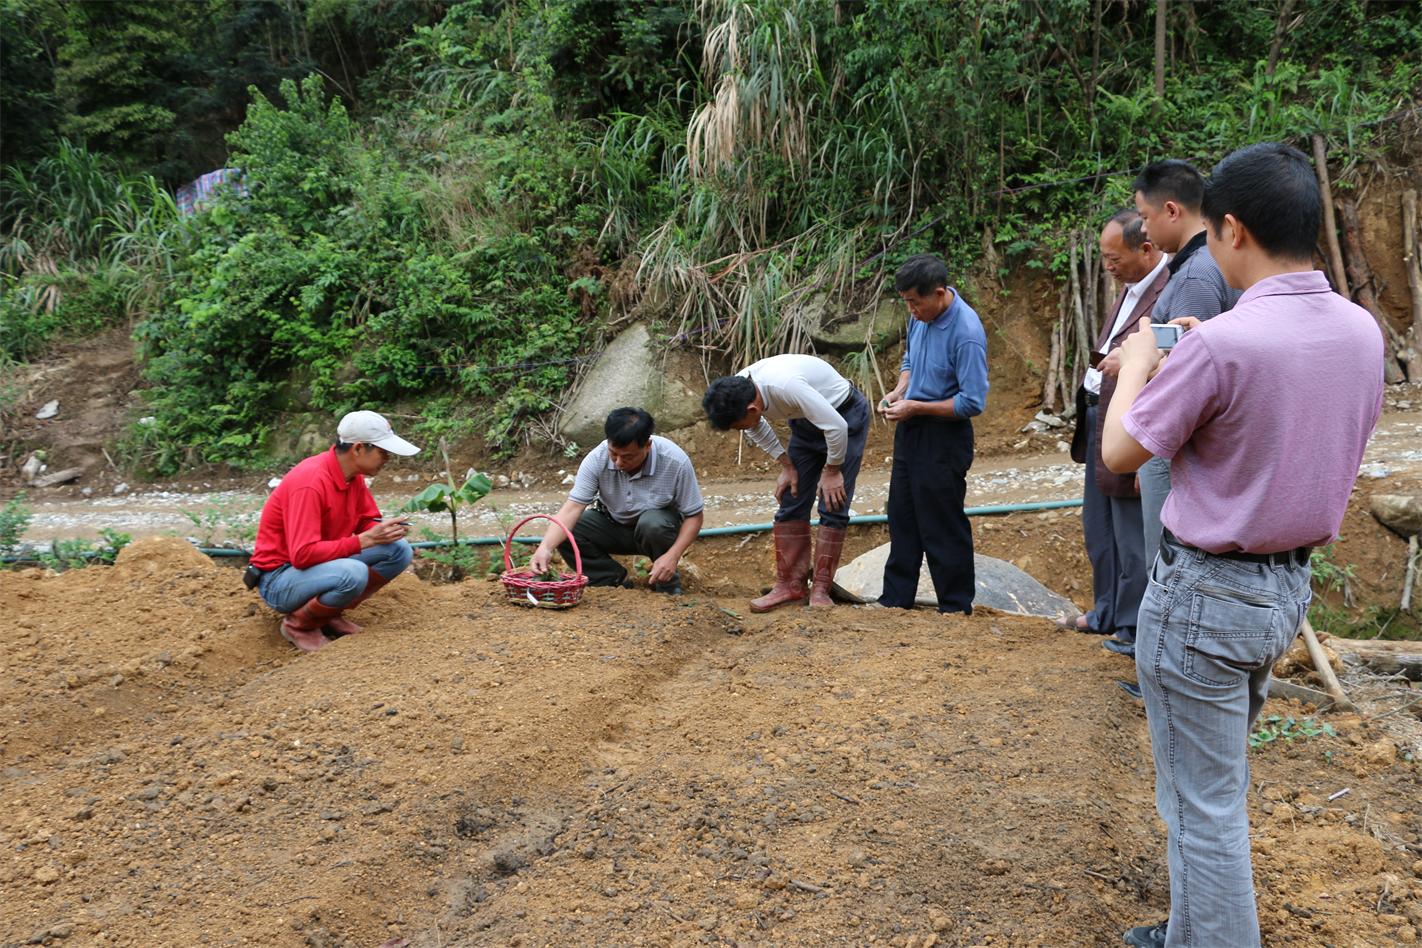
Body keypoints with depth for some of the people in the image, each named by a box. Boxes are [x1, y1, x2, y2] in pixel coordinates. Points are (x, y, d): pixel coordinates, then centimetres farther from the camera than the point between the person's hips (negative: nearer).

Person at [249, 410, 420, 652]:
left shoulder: (352, 473, -2)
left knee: (399, 550, -6)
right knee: (353, 573, -36)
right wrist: (365, 540, -29)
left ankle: (330, 613, 5)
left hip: (323, 565, 8)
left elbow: (367, 521, 10)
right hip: (279, 579, -8)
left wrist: (383, 531, -14)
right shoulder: (310, 482, -28)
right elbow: (303, 554, -31)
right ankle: (299, 624, -7)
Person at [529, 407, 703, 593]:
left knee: (653, 523, -37)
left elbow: (694, 515, -19)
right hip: (613, 524, 2)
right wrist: (545, 547, -46)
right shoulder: (597, 459, -25)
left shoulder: (675, 461, -29)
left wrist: (673, 556, -33)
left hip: (659, 526, -2)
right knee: (564, 534, -23)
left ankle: (668, 581, -8)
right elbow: (573, 506, -30)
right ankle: (614, 580, -3)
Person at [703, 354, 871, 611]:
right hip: (807, 420, 7)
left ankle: (820, 590, -3)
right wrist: (787, 466, -1)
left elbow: (837, 427, -33)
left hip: (846, 415, -7)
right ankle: (790, 585, 7)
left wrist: (832, 470, -18)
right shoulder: (736, 393, -17)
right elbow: (758, 429, 6)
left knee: (833, 506, -10)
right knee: (791, 502, 2)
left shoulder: (785, 386, -41)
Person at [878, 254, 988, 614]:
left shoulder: (967, 333, -23)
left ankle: (956, 607, 17)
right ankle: (896, 599, 28)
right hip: (911, 431, 8)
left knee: (942, 527, 2)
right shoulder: (920, 315, 1)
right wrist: (898, 391, -1)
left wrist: (916, 407, -20)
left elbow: (973, 402, -22)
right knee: (902, 519, 16)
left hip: (943, 438, -8)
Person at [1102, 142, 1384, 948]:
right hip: (1291, 584, 8)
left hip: (1206, 594, -8)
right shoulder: (1362, 330, 0)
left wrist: (1137, 364, 4)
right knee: (1223, 781, 24)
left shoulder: (1221, 344, -24)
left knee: (1204, 802, 6)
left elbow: (1121, 453, -13)